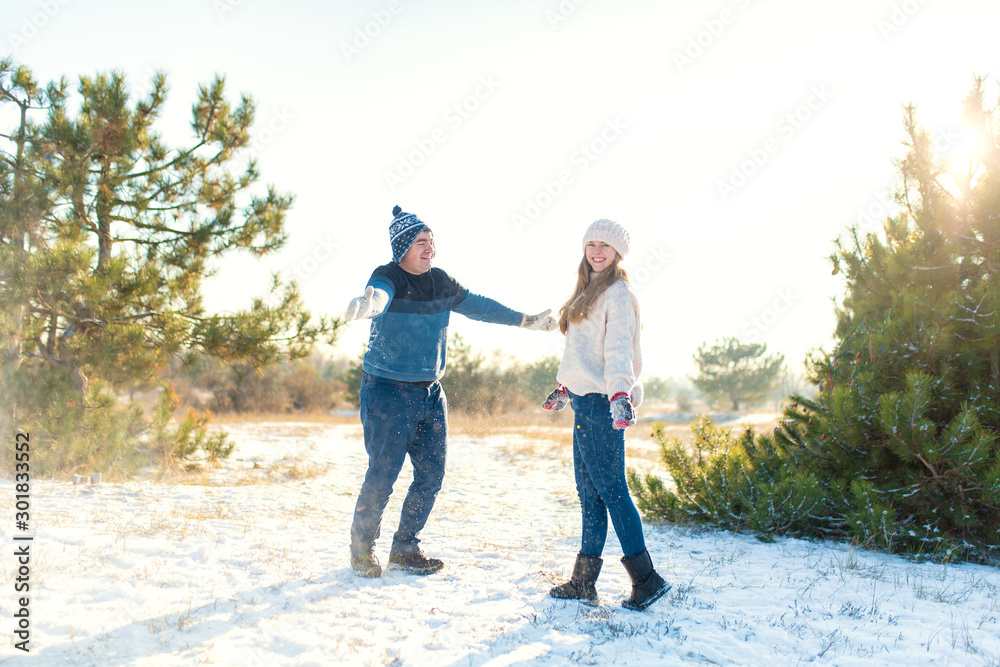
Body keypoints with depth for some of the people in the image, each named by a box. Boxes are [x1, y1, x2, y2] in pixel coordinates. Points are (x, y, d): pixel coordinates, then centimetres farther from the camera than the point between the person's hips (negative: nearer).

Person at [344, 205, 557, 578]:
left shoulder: (440, 282, 7)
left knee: (431, 475, 6)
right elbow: (379, 296, -37)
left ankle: (405, 549, 23)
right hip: (388, 391, -6)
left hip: (431, 393, 7)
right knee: (382, 475, -6)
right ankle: (362, 548, 17)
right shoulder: (387, 278, -13)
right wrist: (368, 304, -62)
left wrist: (525, 321, 24)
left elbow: (478, 306, 20)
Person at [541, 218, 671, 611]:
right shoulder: (588, 292, 21)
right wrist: (564, 388, 31)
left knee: (611, 489, -7)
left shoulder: (617, 293, -7)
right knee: (588, 491, 10)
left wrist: (620, 394, -32)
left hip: (601, 402, -9)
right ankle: (583, 582, 16)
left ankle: (646, 579, 1)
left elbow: (618, 350, -20)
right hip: (585, 401, 9)